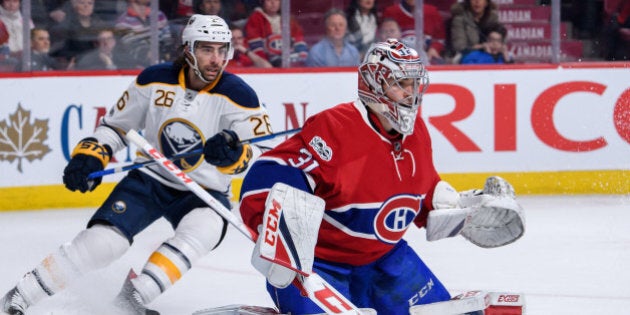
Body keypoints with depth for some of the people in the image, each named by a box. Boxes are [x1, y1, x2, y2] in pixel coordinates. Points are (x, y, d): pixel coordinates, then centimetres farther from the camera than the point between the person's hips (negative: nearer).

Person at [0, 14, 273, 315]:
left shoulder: (238, 95, -14)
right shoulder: (155, 79, -7)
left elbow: (258, 153, -21)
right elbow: (115, 124, 7)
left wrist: (232, 153, -43)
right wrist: (89, 155, -10)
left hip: (205, 192, -1)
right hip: (151, 178, 1)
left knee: (204, 227, -35)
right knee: (103, 240, -17)